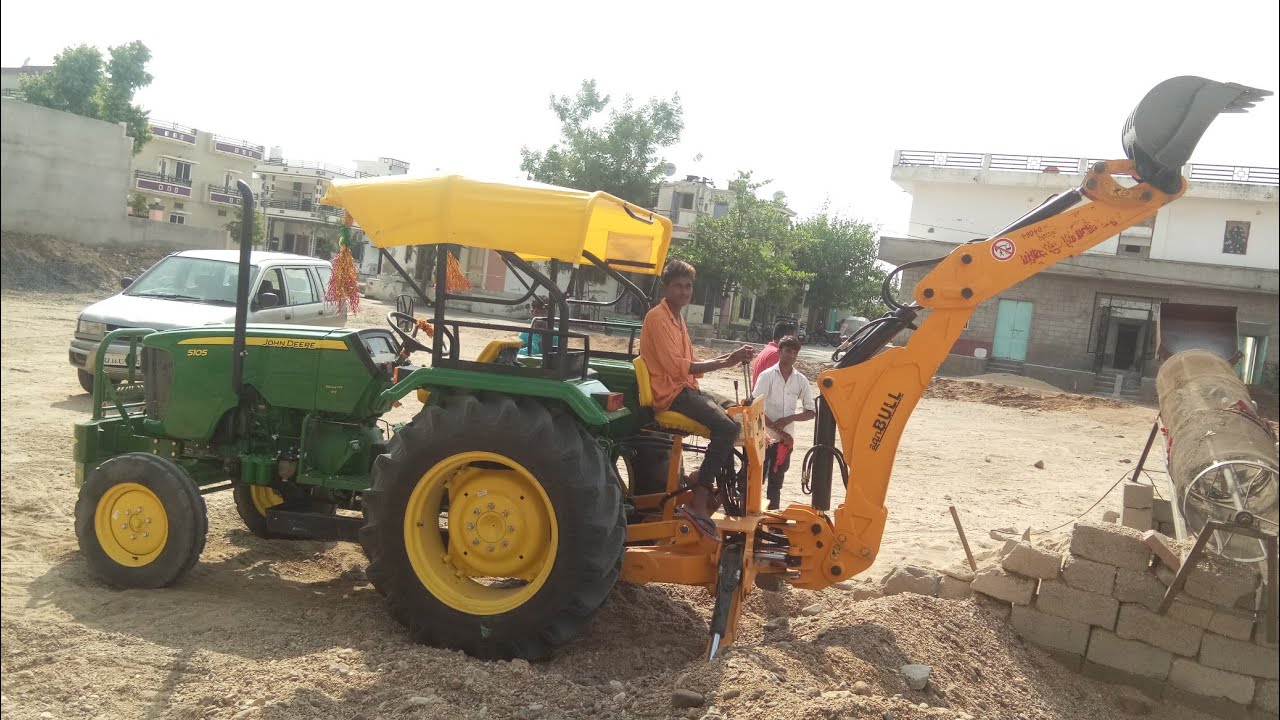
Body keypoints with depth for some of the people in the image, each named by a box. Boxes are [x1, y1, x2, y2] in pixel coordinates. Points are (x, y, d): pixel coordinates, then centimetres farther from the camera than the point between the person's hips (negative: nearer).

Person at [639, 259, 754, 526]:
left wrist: (728, 357, 1)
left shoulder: (676, 318, 19)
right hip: (670, 394, -10)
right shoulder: (658, 318, -12)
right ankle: (698, 502, -22)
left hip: (685, 389, 10)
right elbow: (676, 367, -22)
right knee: (728, 426, -24)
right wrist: (725, 362, -21)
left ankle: (703, 478, 11)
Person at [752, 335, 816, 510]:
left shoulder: (801, 380, 3)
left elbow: (811, 412, 5)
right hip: (764, 437, -3)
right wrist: (778, 430, -15)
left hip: (786, 440, 3)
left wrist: (789, 418, -13)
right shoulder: (767, 376, -7)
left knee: (776, 483, 11)